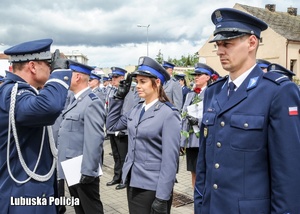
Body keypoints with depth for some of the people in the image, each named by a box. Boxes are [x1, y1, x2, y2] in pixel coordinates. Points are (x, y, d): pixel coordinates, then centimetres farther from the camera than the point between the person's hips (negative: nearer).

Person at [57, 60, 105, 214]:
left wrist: (88, 170, -24)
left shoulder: (92, 103, -19)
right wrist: (63, 163, 17)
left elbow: (94, 140, -24)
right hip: (71, 168, 9)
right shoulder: (75, 100, 11)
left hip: (83, 170, -9)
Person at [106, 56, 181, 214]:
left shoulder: (169, 114, -15)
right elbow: (112, 125, 16)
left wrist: (162, 198, -19)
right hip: (132, 182, 6)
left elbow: (170, 159, -17)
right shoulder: (136, 110, 5)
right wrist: (119, 96, 6)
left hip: (153, 187, -6)